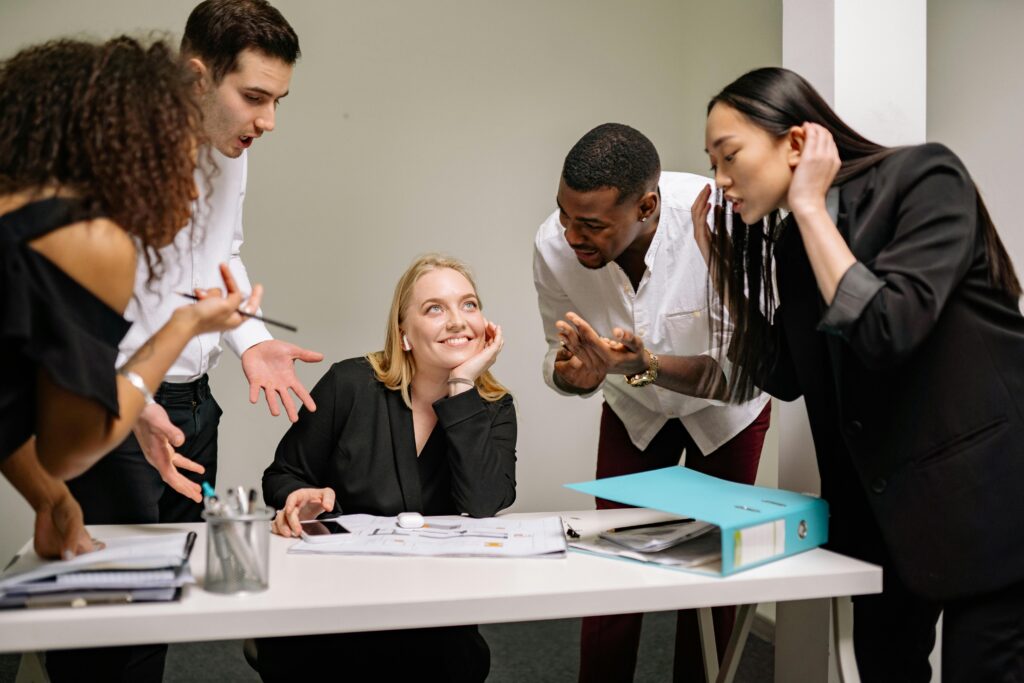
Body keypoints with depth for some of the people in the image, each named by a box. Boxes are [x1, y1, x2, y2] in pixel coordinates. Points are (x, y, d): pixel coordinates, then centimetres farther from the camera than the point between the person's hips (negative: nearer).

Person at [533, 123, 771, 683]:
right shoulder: (554, 245, -26)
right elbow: (561, 357, -10)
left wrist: (648, 366, -49)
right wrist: (573, 373, -34)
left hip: (724, 410, -2)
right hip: (633, 409, 2)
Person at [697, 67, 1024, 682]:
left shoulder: (925, 178, -15)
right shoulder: (796, 242, 5)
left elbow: (885, 330, -27)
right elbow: (785, 377, 9)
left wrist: (810, 207, -20)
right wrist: (720, 259, 3)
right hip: (879, 501, 7)